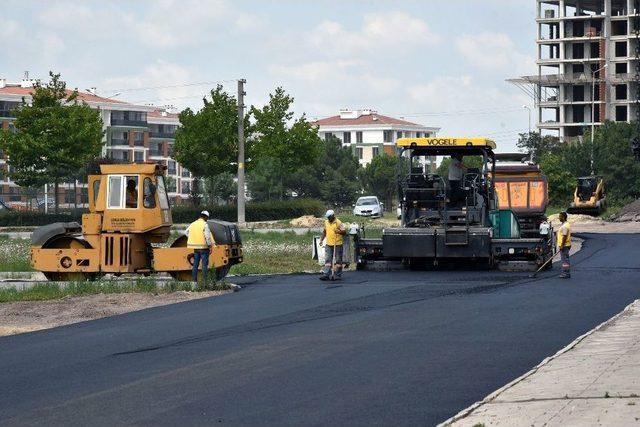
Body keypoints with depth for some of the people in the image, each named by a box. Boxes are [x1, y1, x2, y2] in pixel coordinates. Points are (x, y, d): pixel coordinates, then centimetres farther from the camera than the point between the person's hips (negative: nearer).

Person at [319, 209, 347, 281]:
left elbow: (344, 231, -11)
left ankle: (337, 275, 9)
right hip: (328, 245, 6)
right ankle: (326, 274, -2)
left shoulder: (338, 223, -9)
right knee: (327, 260, 1)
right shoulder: (326, 222, 11)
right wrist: (321, 239, 16)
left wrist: (339, 231, -30)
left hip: (337, 244, -6)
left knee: (338, 260, 2)